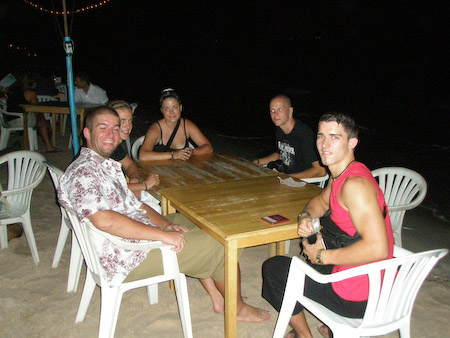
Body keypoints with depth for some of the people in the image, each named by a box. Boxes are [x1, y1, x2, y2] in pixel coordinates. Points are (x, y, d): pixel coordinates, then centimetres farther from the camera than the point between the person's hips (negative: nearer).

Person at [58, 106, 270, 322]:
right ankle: (239, 308, 19)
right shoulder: (83, 172, -18)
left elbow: (134, 205, 14)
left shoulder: (107, 165, 14)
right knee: (218, 245, -6)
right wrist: (162, 234, -30)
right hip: (127, 258, -11)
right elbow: (103, 219, -33)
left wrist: (167, 225, -2)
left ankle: (216, 297, 23)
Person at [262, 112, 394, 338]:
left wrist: (322, 256, -20)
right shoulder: (341, 175, 5)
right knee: (311, 248, 35)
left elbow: (377, 248, -32)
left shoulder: (355, 184, -25)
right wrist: (306, 216, 0)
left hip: (358, 298, -10)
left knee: (273, 268, 6)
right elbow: (321, 201, 24)